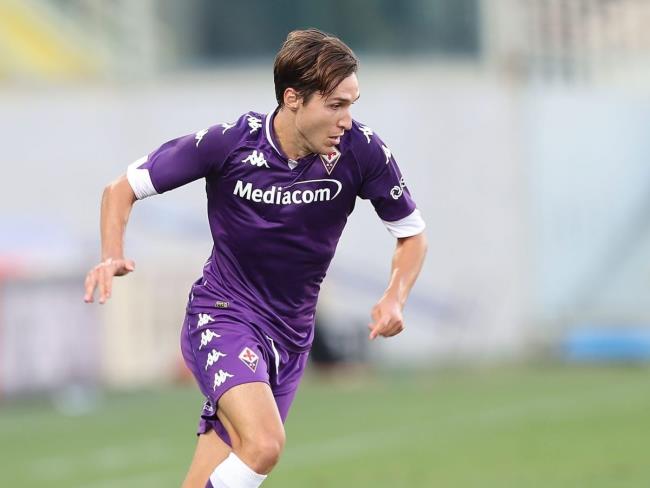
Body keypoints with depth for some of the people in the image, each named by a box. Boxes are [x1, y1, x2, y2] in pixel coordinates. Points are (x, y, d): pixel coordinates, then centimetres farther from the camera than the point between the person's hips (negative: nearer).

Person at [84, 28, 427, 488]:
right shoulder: (228, 143, -16)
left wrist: (394, 299, -15)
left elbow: (412, 235, 4)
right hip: (222, 316, -4)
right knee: (264, 445, -31)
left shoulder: (361, 151, -11)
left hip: (290, 337, 4)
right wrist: (112, 256, -22)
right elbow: (122, 189, -3)